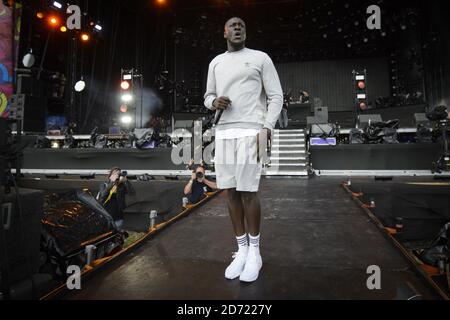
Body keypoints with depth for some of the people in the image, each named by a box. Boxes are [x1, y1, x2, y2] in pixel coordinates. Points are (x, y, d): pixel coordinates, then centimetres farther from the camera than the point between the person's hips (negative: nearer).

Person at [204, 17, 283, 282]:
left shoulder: (260, 58, 7)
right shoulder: (216, 63, 20)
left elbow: (276, 96, 2)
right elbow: (208, 96, 24)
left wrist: (267, 128, -13)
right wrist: (214, 102, -2)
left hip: (250, 132, -4)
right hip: (223, 133, 5)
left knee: (248, 190, -9)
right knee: (231, 191, 2)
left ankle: (254, 252, 8)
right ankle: (242, 250, 14)